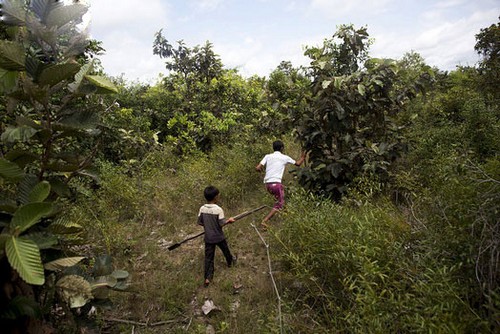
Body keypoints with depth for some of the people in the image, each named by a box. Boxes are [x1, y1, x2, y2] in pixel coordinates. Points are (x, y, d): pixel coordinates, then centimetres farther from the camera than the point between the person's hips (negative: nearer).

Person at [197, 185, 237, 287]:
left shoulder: (202, 208, -11)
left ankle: (207, 277, 8)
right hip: (219, 237, -2)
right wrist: (229, 220, -1)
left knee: (208, 257, 10)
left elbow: (200, 222, -2)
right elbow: (221, 224, -19)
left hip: (208, 237, 2)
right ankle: (230, 261, 52)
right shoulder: (218, 209, -24)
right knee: (225, 250, 26)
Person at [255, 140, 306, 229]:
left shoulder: (268, 156, 10)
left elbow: (257, 168, 0)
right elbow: (297, 163, 20)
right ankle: (264, 221, -11)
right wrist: (302, 157, 39)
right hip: (276, 183, -5)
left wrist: (261, 169, 24)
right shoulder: (285, 157, 5)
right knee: (279, 204, 2)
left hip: (267, 184, 5)